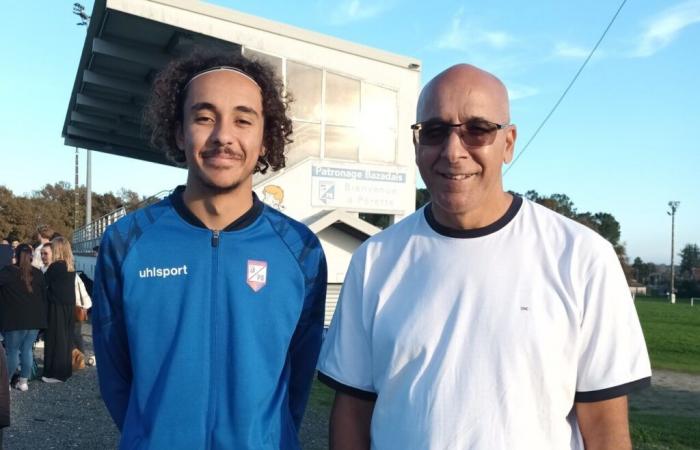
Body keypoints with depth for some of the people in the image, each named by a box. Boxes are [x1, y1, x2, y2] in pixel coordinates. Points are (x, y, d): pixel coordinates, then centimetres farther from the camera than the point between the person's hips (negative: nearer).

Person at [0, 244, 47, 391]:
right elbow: (44, 296, 12)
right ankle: (23, 381, 13)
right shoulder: (38, 273, 7)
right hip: (34, 319, 4)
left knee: (13, 351, 3)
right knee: (27, 350, 10)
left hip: (15, 319, -4)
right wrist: (42, 317, 18)